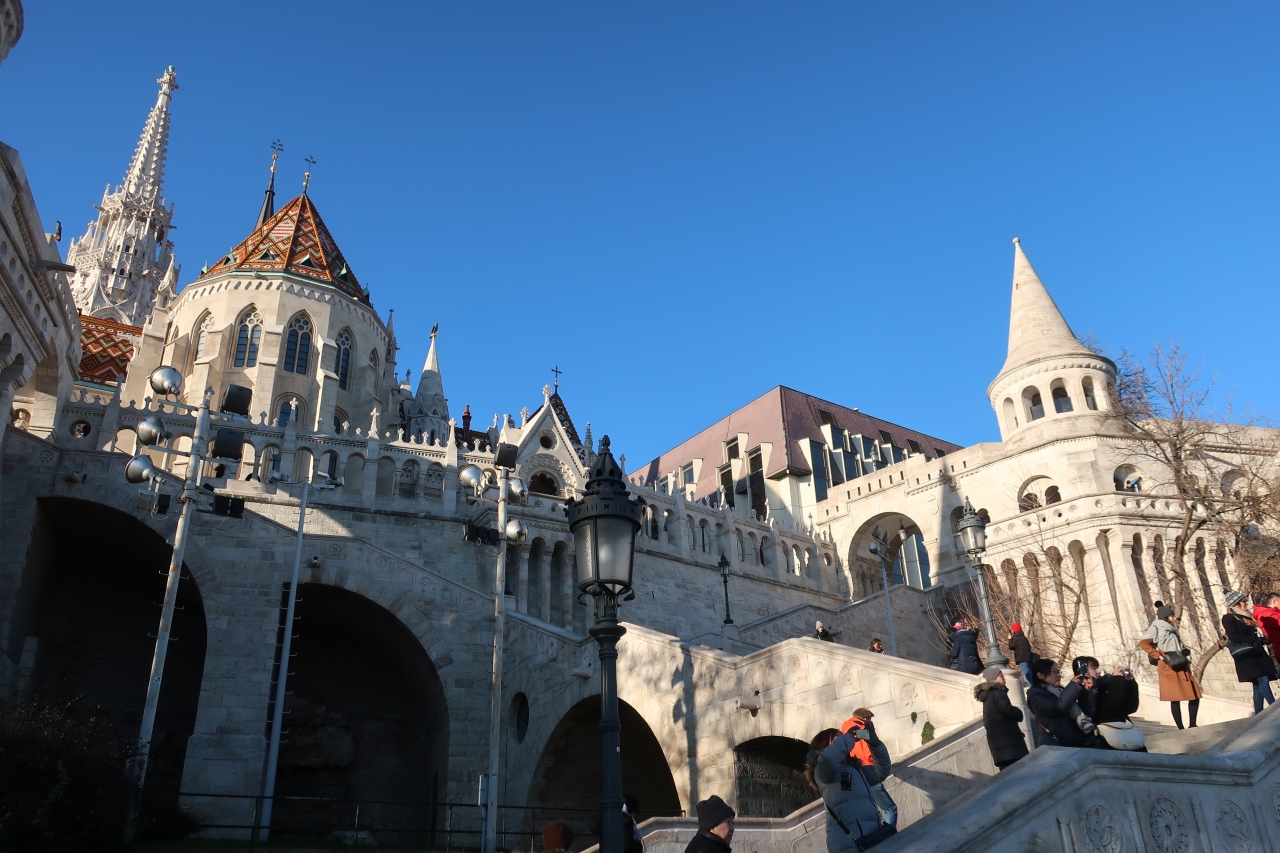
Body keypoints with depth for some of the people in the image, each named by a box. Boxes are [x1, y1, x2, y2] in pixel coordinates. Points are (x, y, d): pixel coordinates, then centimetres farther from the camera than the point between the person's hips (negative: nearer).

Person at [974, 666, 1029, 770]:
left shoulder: (987, 696, 25)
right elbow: (1007, 709, -19)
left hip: (997, 742, 9)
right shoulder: (997, 692, -3)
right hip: (1008, 742, -9)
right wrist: (1019, 713, 2)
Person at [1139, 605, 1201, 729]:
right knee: (1175, 698, -7)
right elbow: (1143, 643, -15)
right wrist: (1160, 656, -16)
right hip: (1169, 667, -8)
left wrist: (1184, 650, 5)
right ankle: (1181, 729, -4)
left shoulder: (1172, 630, 21)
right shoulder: (1156, 627, -3)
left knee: (1194, 695, 6)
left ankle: (1192, 726, 14)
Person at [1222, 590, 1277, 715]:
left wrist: (1260, 640, 7)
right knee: (1263, 680, -17)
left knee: (1259, 685, 5)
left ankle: (1259, 714, 6)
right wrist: (1253, 640, -21)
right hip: (1246, 656, -8)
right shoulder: (1228, 618, -5)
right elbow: (1233, 636, -16)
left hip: (1257, 654, 8)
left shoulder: (1246, 617, 21)